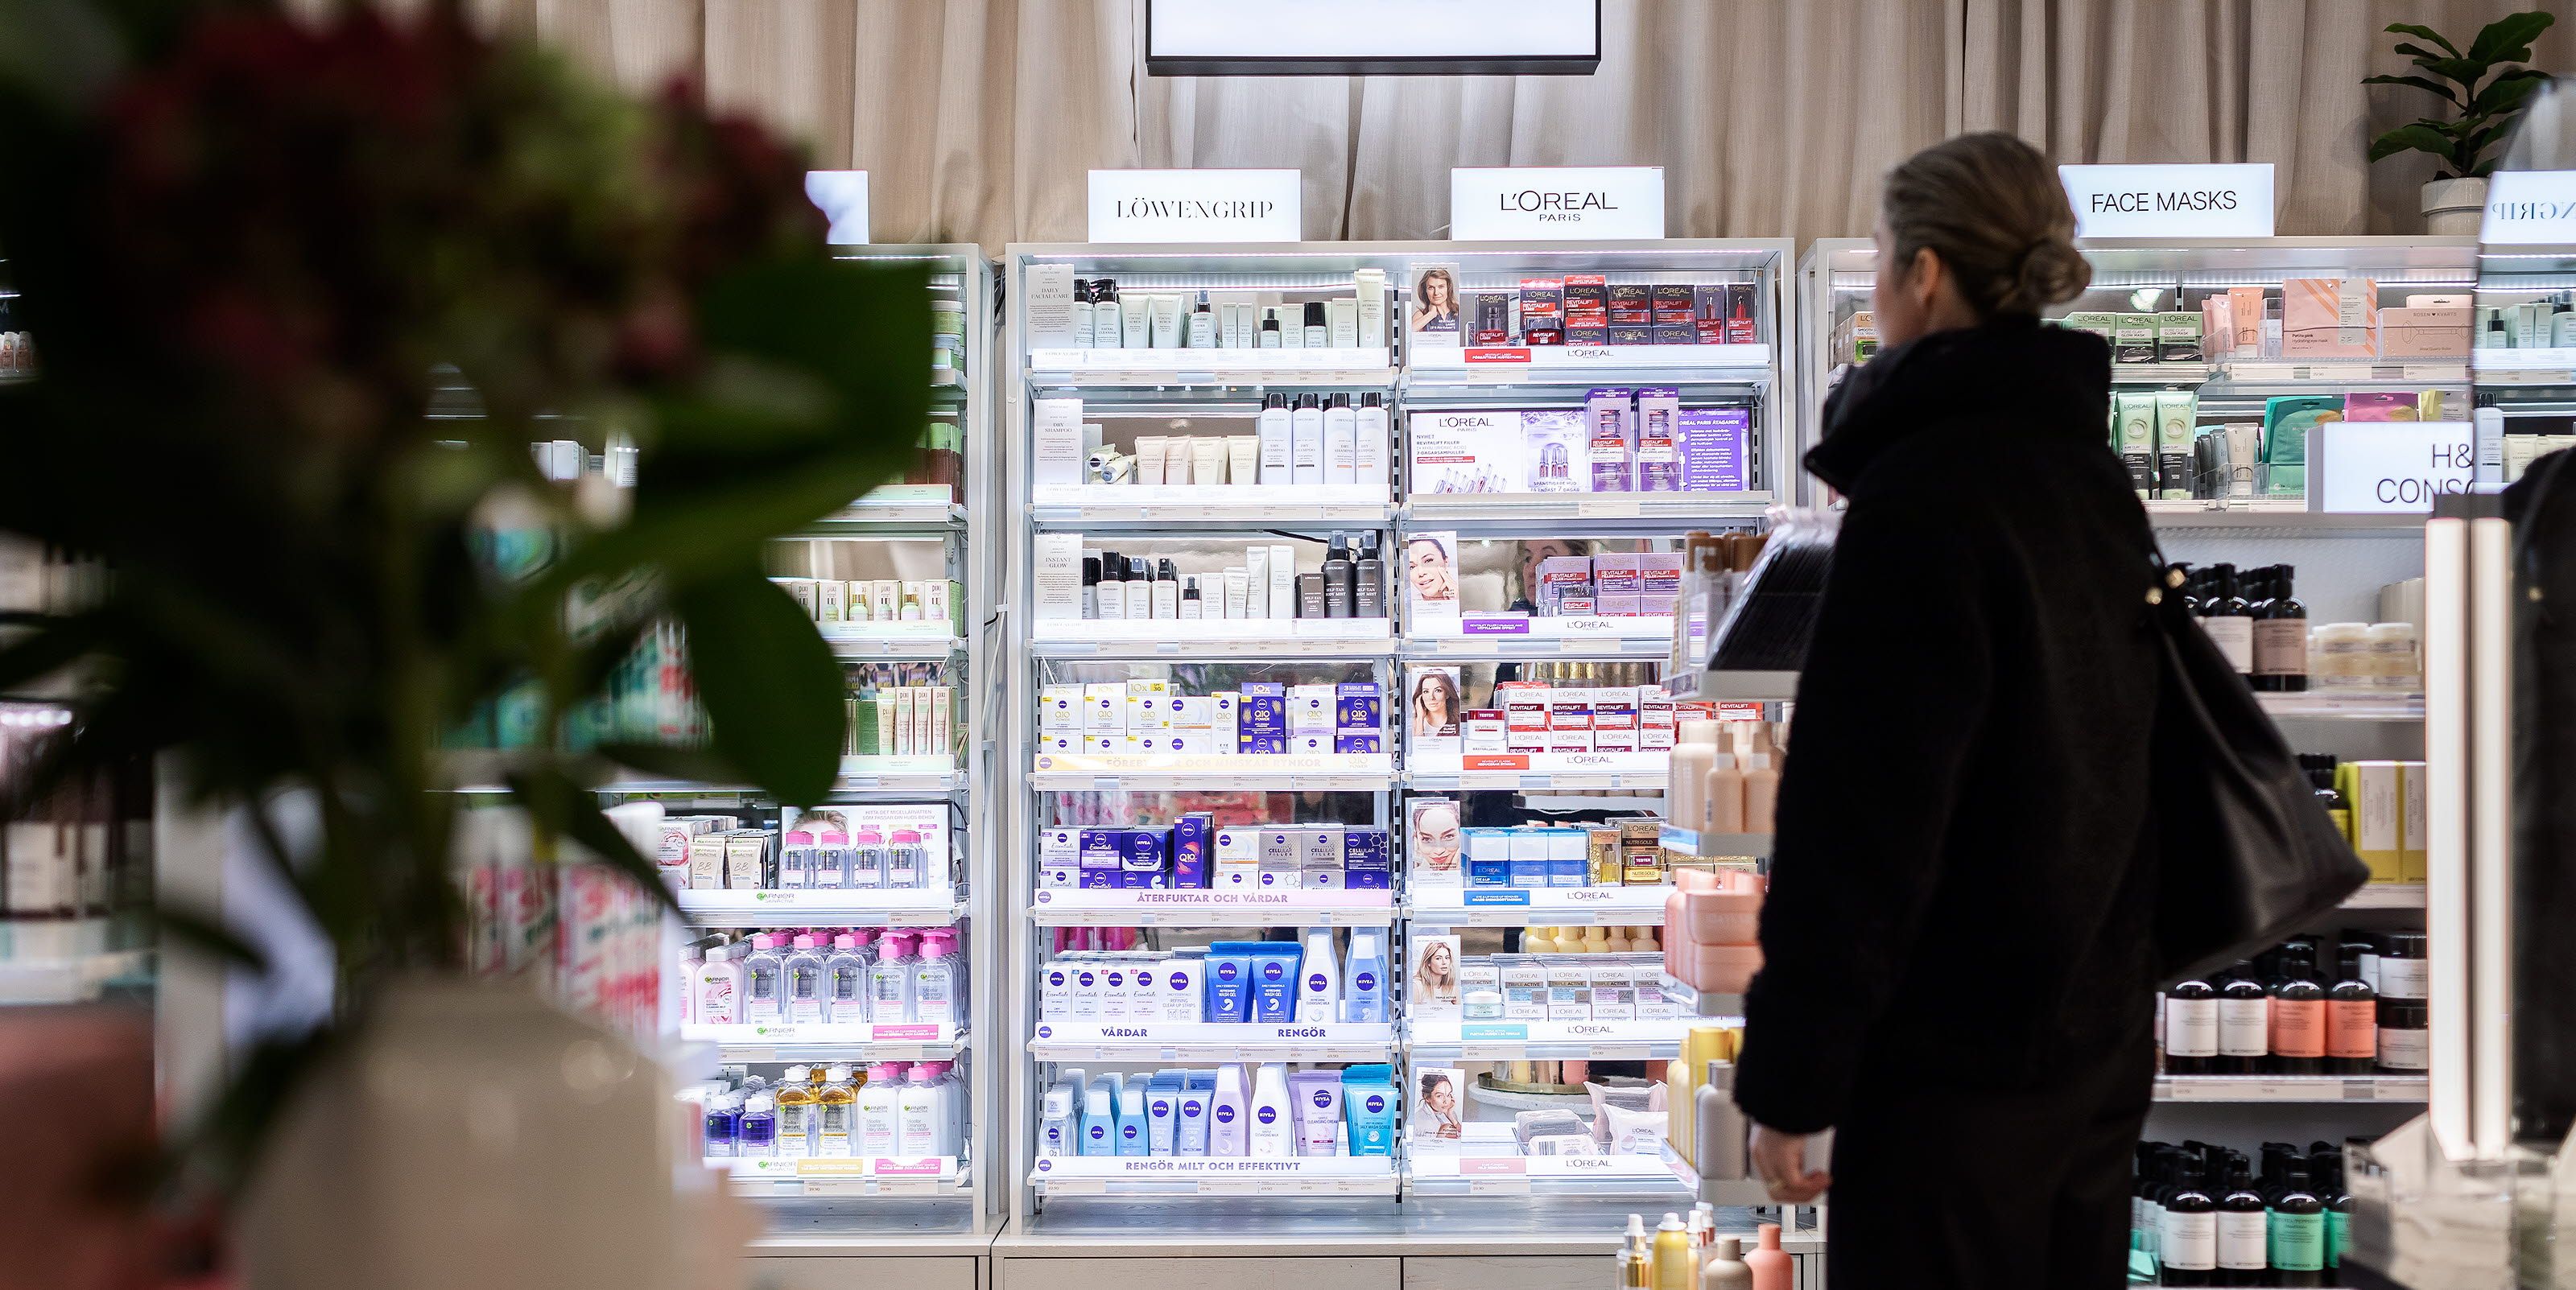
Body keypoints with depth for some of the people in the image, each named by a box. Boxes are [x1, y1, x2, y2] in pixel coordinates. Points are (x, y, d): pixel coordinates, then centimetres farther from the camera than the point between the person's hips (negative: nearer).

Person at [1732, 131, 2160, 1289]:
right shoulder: (2088, 469, 8)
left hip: (1955, 1062, -9)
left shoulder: (1923, 495, -18)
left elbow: (1857, 817, -21)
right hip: (2097, 1032, 9)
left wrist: (1788, 1080, -15)